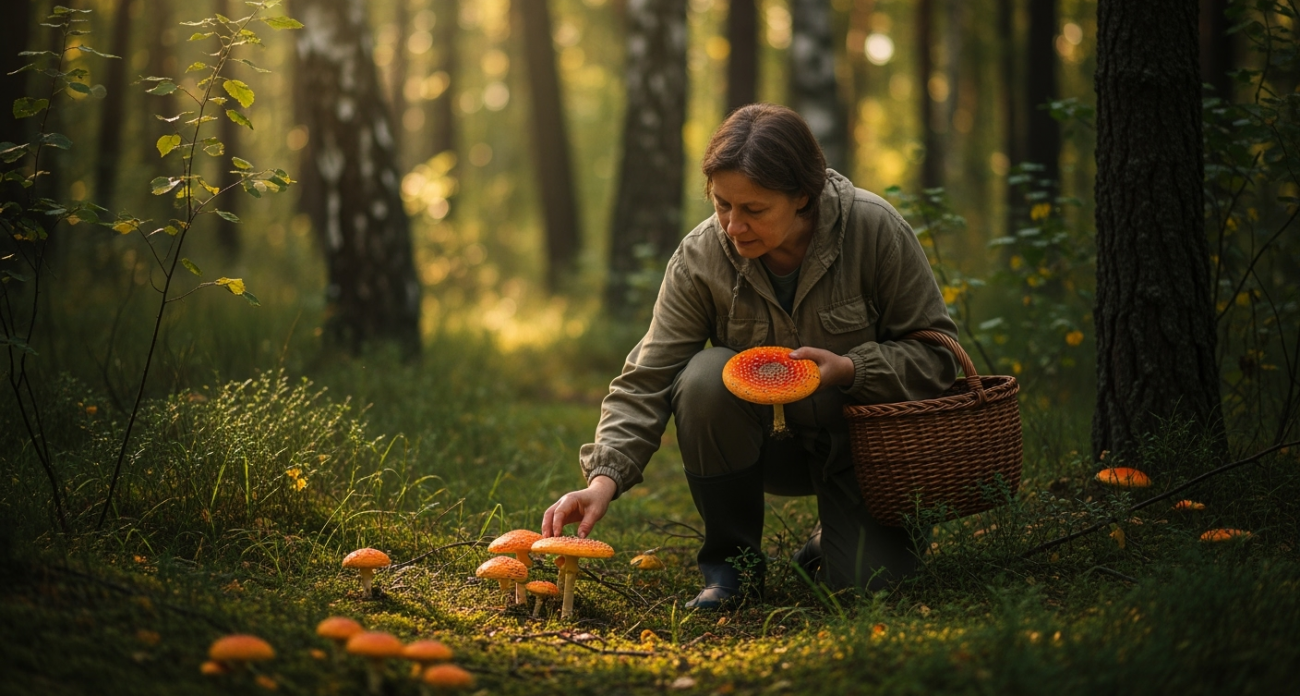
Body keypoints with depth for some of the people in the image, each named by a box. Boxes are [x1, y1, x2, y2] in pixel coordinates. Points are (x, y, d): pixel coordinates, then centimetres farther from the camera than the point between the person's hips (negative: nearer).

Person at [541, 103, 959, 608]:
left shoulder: (874, 229, -20)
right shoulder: (698, 258, -16)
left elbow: (936, 353, -11)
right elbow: (646, 382, -17)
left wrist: (849, 369, -28)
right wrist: (604, 479, -32)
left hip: (859, 438, -1)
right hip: (768, 442, 1)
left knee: (869, 582, -23)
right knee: (705, 377, -31)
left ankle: (834, 539, 19)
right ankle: (733, 559, -10)